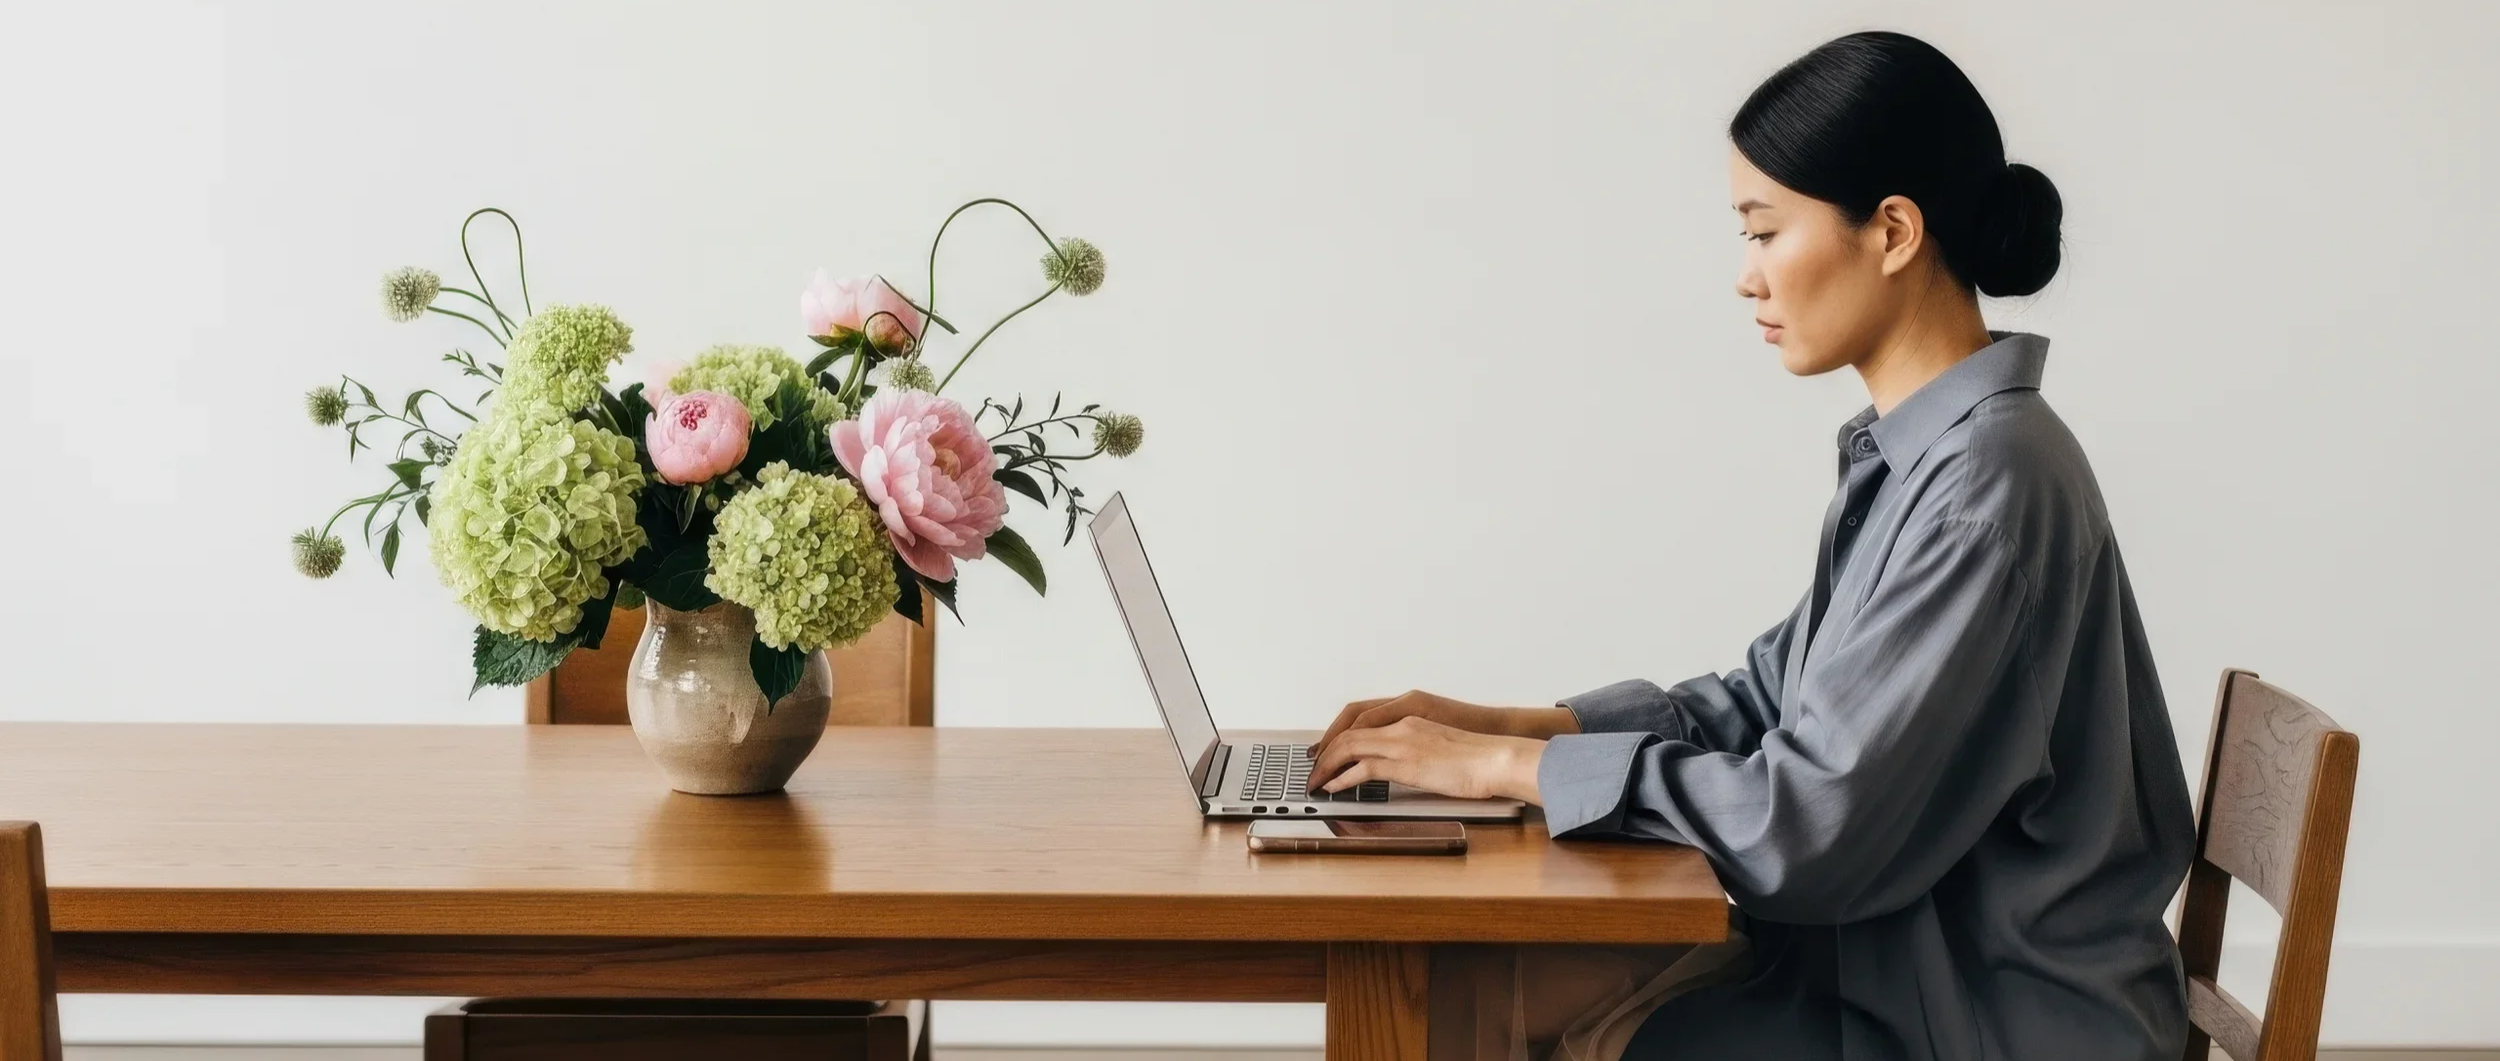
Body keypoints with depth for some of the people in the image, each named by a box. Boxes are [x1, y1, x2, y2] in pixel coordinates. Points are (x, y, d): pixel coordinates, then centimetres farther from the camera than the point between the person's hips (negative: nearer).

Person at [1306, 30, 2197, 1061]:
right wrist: (1509, 725, 3)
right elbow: (1774, 700, 13)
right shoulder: (1914, 452, 7)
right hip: (1906, 954, 8)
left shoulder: (1990, 481, -22)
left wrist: (1511, 766, -16)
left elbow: (1812, 818, -24)